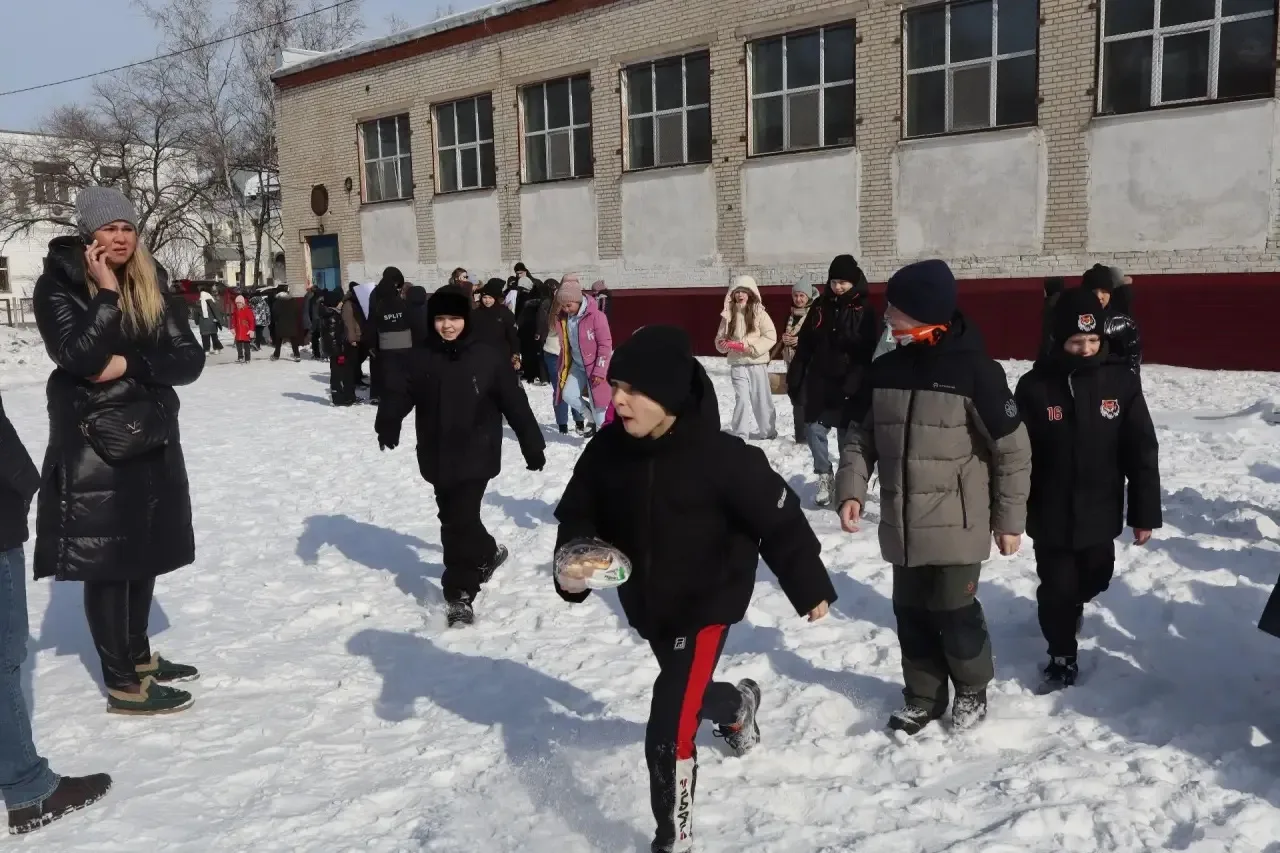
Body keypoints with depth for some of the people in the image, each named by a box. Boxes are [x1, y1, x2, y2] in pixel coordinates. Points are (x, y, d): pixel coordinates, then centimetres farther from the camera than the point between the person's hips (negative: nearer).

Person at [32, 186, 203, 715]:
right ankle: (122, 684, 8)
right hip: (94, 445, -6)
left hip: (152, 439, 6)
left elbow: (190, 360, -1)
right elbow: (80, 357, -22)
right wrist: (106, 293, -19)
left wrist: (130, 365, -14)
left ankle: (139, 655, 31)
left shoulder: (149, 289, 9)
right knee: (105, 559, 0)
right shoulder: (58, 286, -6)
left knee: (145, 552, 15)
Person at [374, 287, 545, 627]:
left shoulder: (488, 359, -6)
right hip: (437, 458, 4)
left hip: (476, 457, -4)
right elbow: (396, 393, -11)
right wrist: (387, 425, -32)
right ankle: (487, 554, 45)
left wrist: (533, 446, 1)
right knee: (455, 519, 18)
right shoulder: (417, 360, 0)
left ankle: (460, 594, 2)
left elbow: (516, 404, -2)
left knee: (459, 521, -8)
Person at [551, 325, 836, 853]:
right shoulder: (606, 451, -13)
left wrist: (810, 588, -6)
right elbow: (579, 516, 0)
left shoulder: (721, 456, -27)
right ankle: (738, 704, 66)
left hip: (708, 604, -6)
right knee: (687, 691, 30)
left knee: (667, 735, -12)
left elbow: (779, 520, -16)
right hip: (646, 605, 6)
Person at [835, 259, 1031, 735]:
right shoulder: (885, 370, 2)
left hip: (955, 526, -5)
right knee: (911, 613, 13)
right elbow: (859, 437, 11)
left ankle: (972, 691, 30)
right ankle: (924, 696, 32)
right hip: (901, 525, 5)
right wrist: (851, 489, -3)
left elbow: (1012, 450, -8)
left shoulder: (975, 370, -14)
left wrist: (1010, 518, -4)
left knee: (954, 611, 4)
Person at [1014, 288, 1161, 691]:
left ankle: (1072, 606, 55)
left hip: (1100, 513, 2)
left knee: (1094, 579, 21)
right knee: (1056, 588, 6)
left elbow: (1142, 452, -2)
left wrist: (1144, 512, -2)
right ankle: (1062, 656, 28)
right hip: (1050, 515, -2)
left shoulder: (1121, 383, -7)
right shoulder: (1034, 386, -11)